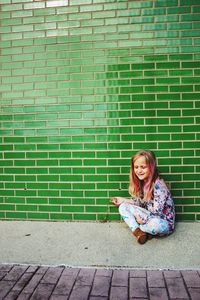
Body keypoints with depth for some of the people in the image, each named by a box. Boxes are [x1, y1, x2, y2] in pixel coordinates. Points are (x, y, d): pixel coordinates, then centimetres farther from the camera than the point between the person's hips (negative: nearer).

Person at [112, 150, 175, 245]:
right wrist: (123, 200, 12)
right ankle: (138, 231, -21)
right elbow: (140, 202, 11)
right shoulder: (141, 182, -1)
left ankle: (135, 226, -9)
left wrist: (143, 218, -18)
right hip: (150, 216, 7)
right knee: (123, 207, -2)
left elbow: (157, 211, -26)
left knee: (156, 225, -41)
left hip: (163, 222, -7)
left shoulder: (158, 185, -25)